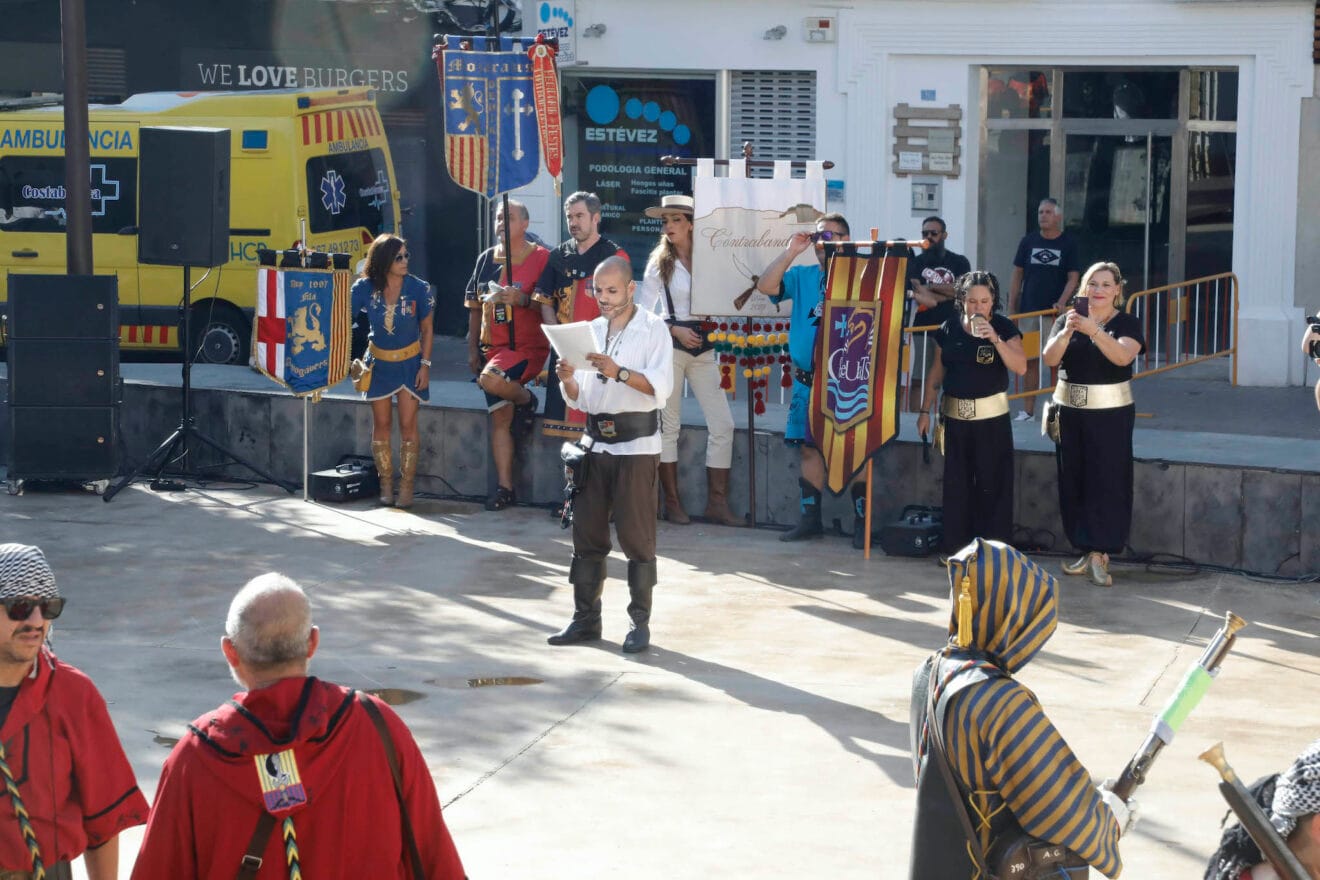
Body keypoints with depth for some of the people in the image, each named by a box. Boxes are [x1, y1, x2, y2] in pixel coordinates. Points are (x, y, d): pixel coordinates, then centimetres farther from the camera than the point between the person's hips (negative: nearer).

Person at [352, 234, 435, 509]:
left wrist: (425, 364, -7)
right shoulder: (364, 288, -12)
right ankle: (385, 485, 15)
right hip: (380, 363, 1)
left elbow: (427, 330, -3)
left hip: (410, 363, -1)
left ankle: (406, 487, 3)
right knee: (381, 424, 6)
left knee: (408, 424, -4)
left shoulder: (418, 288, -12)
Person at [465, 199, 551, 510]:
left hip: (527, 346, -6)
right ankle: (504, 487, 9)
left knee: (490, 379, -33)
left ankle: (527, 400, 0)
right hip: (492, 347, 6)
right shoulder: (486, 259, 11)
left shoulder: (542, 258, -6)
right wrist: (473, 349, 12)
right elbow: (475, 306, 17)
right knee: (500, 416, 4)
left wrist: (523, 300, -26)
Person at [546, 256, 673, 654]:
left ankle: (640, 622, 4)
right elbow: (579, 398, 14)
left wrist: (619, 373, -28)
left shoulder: (653, 329, -2)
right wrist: (567, 380, -7)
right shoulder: (591, 331, 14)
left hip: (636, 445, -5)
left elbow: (661, 388, -15)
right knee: (587, 534, 6)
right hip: (596, 442, 5)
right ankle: (586, 618, 13)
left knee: (636, 537, -2)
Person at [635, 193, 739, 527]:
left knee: (722, 424, -4)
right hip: (670, 345, -2)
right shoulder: (660, 262, 3)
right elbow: (643, 311, 1)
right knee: (668, 424, 1)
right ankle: (672, 502, 9)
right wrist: (674, 330, -10)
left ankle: (717, 502, 3)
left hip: (703, 346, 2)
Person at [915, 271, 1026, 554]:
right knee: (956, 485, 9)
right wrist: (925, 410, 11)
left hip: (991, 417, -3)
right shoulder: (948, 330, 5)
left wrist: (995, 339, -28)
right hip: (955, 416, 3)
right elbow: (937, 372, 12)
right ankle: (955, 549, 17)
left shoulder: (1004, 327, -5)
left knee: (991, 486, -3)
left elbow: (1020, 367, -17)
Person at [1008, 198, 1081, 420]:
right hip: (1029, 311, 2)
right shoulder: (1028, 241, 6)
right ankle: (1028, 410, 7)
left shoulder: (1068, 243, 1)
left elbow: (1073, 278, -1)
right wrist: (1011, 308, 3)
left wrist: (1062, 302, -18)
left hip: (1055, 312, -2)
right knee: (1030, 360, 3)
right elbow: (1017, 276, 9)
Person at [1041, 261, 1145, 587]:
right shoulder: (1066, 320, 6)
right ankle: (1086, 551, 14)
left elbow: (1123, 356, -22)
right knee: (1073, 481, 5)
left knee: (1107, 483, -6)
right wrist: (1067, 331, -24)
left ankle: (1099, 555, -4)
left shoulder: (1127, 324, -2)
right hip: (1070, 410, 3)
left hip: (1110, 413, -3)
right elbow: (1049, 358, -8)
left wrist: (1094, 330, -34)